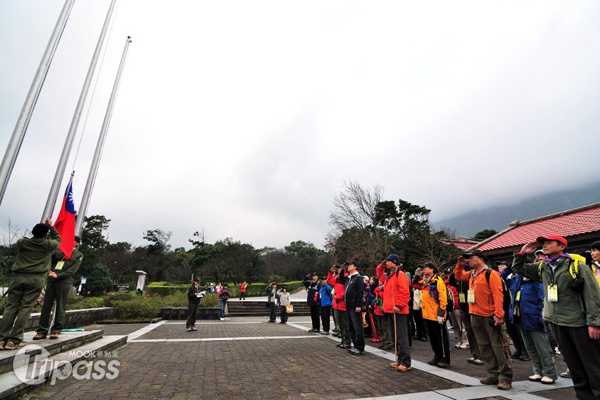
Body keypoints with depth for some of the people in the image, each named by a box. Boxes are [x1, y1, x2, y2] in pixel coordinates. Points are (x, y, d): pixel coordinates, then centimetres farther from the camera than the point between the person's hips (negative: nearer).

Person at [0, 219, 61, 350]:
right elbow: (57, 238, 22)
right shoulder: (48, 245, 1)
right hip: (36, 279, -3)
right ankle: (14, 340, -1)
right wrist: (51, 226, 30)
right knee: (25, 308, -1)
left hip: (18, 277, 3)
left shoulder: (22, 242, 8)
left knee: (11, 307, 7)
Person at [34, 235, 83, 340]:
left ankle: (56, 330, 6)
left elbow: (72, 270, -2)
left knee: (60, 307, -2)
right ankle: (42, 331, 9)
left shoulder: (78, 255, 8)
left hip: (64, 281, -4)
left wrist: (58, 275, -13)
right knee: (46, 305, 2)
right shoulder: (61, 251, 21)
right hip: (51, 281, 4)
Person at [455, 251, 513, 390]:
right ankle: (493, 375, 23)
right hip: (476, 317, 8)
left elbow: (497, 295, -17)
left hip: (490, 317, -8)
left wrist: (498, 315, -22)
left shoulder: (491, 274, -12)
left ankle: (505, 378, 10)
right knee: (484, 348, 13)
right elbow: (458, 276, 27)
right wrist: (460, 265, 11)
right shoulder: (471, 275, 11)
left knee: (499, 347, 0)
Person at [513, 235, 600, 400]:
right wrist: (522, 253, 2)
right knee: (573, 363, 15)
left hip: (579, 322, -5)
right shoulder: (542, 268, 7)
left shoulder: (578, 266, -9)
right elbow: (518, 268, 18)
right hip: (556, 322, 5)